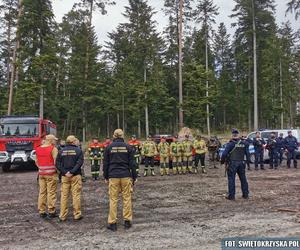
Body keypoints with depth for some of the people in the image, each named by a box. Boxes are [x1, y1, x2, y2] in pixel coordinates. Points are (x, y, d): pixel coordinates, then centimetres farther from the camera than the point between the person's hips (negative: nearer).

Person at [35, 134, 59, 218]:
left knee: (42, 192, 11)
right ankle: (51, 212, 6)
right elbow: (56, 162, -16)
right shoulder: (53, 149, -11)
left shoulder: (38, 149, 9)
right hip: (51, 173, -6)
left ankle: (41, 211, 16)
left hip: (41, 173, 6)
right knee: (51, 193, 1)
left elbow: (36, 162, 14)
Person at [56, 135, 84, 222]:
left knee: (64, 196, 8)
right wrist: (72, 172, -13)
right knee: (76, 195, 3)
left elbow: (58, 164, 1)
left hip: (65, 176, 3)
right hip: (76, 176, -3)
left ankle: (62, 215, 12)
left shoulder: (61, 151, 7)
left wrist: (65, 172, -6)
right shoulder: (78, 150, -2)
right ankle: (77, 215, 7)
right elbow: (79, 163, -13)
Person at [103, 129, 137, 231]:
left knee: (113, 199, 4)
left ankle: (112, 223, 7)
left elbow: (105, 163, 5)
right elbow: (132, 163, 2)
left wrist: (106, 177, 14)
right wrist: (134, 177, 9)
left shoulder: (109, 147, 2)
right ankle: (127, 221, 12)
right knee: (127, 198, 7)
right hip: (126, 176, 0)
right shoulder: (128, 147, 1)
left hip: (113, 176, 0)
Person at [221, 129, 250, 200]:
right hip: (241, 163, 5)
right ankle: (246, 194, 22)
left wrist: (222, 161, -1)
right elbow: (247, 153, 9)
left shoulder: (230, 144, -11)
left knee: (231, 179, 1)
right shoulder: (244, 143, 5)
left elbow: (224, 153, -14)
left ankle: (231, 195, 2)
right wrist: (248, 160, 19)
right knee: (243, 178, 14)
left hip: (232, 163, -5)